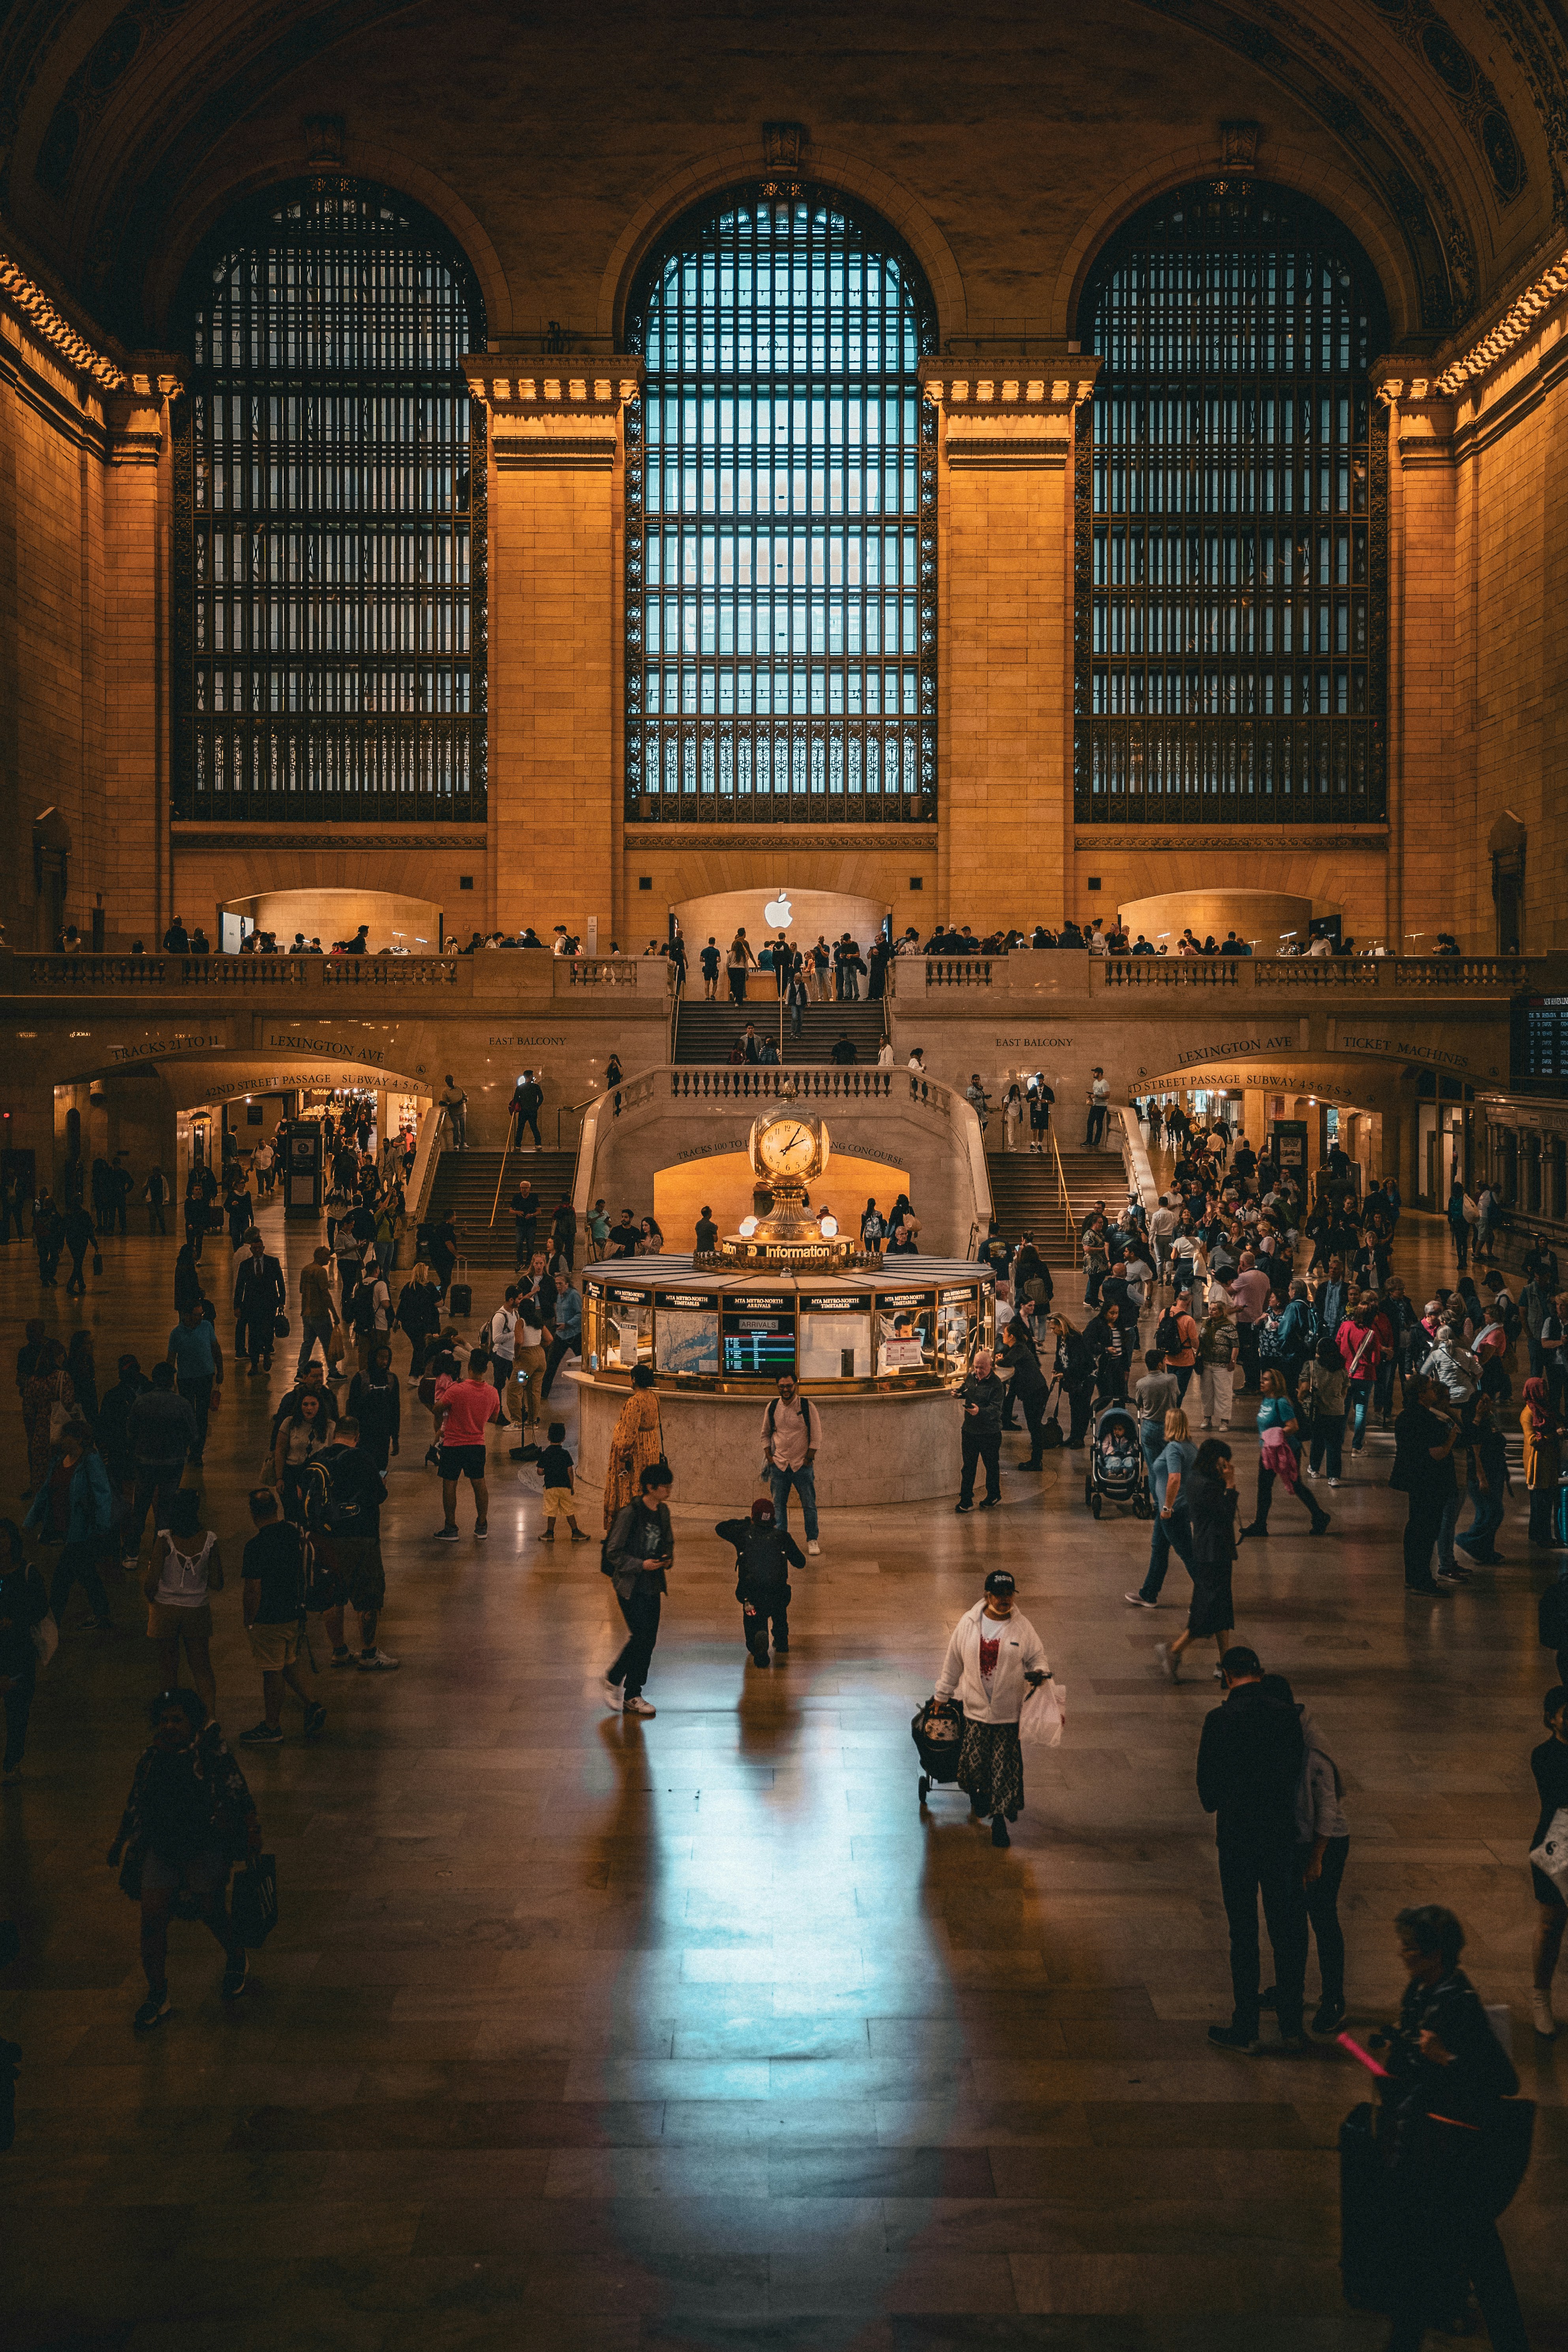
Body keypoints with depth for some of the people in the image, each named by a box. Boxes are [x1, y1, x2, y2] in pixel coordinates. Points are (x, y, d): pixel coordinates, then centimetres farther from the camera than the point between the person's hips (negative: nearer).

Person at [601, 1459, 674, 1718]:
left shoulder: (663, 1511, 6)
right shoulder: (629, 1513, -16)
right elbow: (614, 1552, -13)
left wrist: (668, 1559, 1)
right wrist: (641, 1565, -21)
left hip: (653, 1584, 7)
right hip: (630, 1585, -7)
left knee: (649, 1640, 6)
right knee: (641, 1636, -11)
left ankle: (633, 1696, 15)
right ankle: (614, 1680, 12)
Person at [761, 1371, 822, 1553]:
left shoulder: (807, 1406, -6)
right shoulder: (773, 1407, 3)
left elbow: (816, 1437, -3)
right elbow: (766, 1434, 15)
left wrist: (808, 1459, -7)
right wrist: (769, 1457, 5)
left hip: (802, 1465, -3)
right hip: (779, 1465, 3)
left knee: (809, 1504, 0)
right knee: (779, 1505, 7)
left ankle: (812, 1540, 10)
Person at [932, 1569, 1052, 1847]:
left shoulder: (1022, 1627, -5)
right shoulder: (969, 1623, -3)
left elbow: (1038, 1658, 4)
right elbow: (953, 1662, 7)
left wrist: (1039, 1674, -20)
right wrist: (942, 1697, 13)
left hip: (1009, 1712, -1)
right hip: (975, 1708, 1)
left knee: (1005, 1767, 1)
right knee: (974, 1761, 7)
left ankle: (999, 1819, 16)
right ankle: (977, 1793, 40)